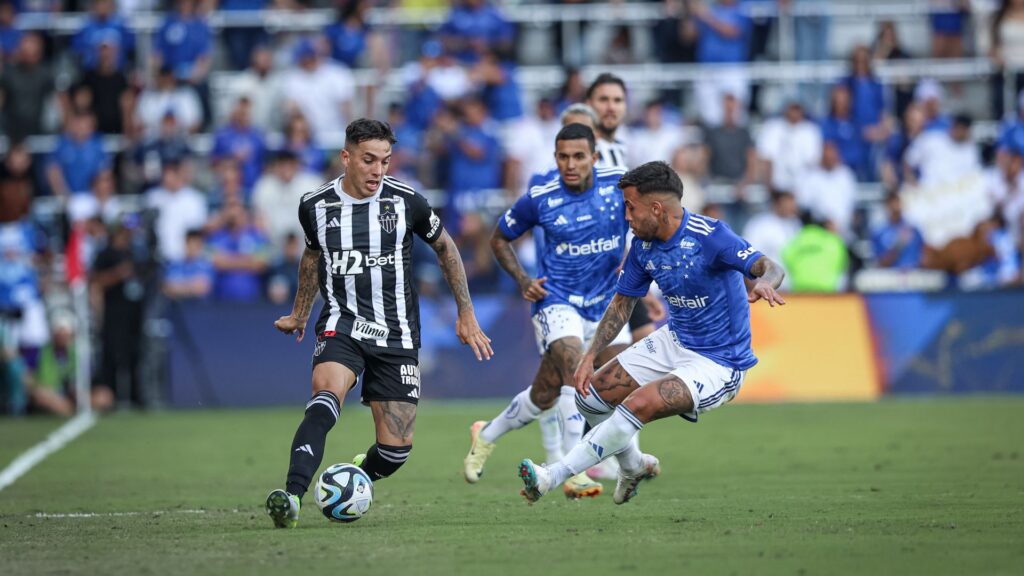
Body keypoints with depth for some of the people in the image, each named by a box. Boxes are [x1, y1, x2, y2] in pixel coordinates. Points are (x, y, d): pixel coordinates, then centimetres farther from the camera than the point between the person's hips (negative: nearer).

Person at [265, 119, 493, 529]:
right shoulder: (316, 206, -2)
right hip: (341, 325, -1)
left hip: (396, 336, 1)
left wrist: (466, 315, 11)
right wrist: (299, 314, 29)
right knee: (326, 399, -32)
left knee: (396, 449, -2)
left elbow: (444, 248, 11)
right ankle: (292, 498, -43)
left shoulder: (406, 202, -6)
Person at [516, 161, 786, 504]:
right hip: (674, 342, 8)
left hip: (718, 364, -8)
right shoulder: (644, 245, -1)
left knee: (639, 404, -27)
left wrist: (763, 283, -57)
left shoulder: (708, 236, -24)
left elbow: (770, 268, -33)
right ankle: (633, 467, 31)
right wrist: (590, 356, 0)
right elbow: (623, 302, 10)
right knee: (591, 395, 4)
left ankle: (554, 476, -19)